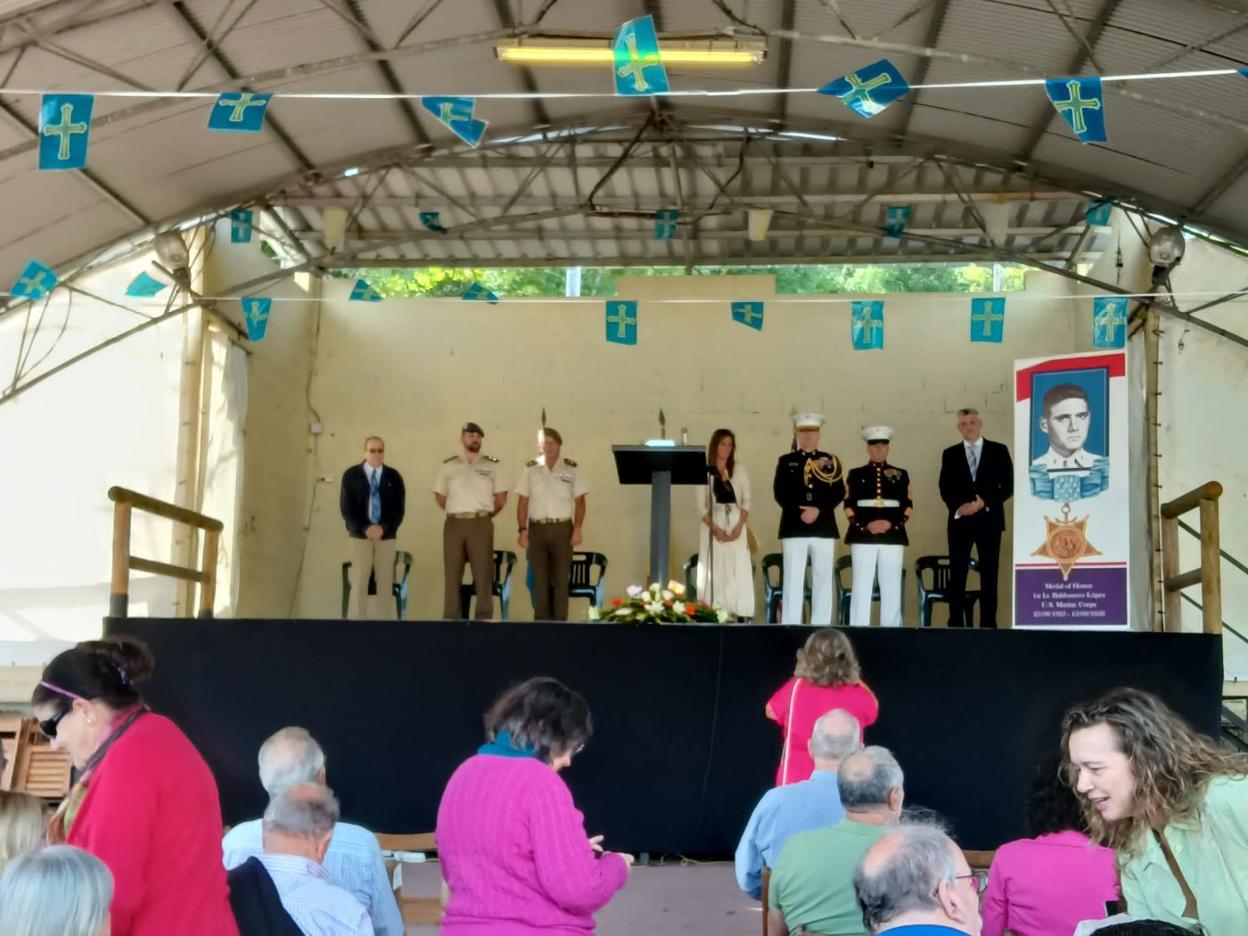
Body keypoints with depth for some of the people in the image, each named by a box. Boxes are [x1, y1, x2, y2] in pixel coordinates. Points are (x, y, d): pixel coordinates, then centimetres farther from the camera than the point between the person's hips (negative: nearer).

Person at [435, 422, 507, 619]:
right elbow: (440, 496, 13)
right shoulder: (448, 466, 8)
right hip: (454, 524, 1)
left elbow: (501, 498, 8)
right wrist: (457, 514, 11)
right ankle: (451, 619, 4)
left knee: (483, 573, -2)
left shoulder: (492, 465, 6)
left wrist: (484, 515, 8)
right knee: (452, 574, 1)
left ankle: (484, 619, 0)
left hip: (481, 524, -1)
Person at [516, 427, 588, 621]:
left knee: (561, 577, 1)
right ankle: (541, 620, 8)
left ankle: (560, 620, 5)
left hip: (563, 528, -1)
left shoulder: (572, 469, 3)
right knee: (539, 578, 2)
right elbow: (523, 501, 4)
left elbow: (579, 501, 3)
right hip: (537, 528, 1)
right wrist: (522, 530, -3)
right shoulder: (530, 469, 5)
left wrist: (577, 529, -6)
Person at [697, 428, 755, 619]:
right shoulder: (704, 470, 2)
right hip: (712, 525, -2)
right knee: (714, 570, -6)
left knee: (738, 570, -3)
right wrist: (715, 528, -13)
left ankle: (740, 615, -5)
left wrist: (739, 526, -8)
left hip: (735, 524, 2)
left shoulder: (740, 469, 10)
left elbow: (746, 500, 6)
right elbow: (700, 505, -2)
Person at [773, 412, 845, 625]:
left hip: (824, 528, 1)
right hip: (794, 528, -1)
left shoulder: (830, 461, 11)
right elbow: (780, 493, 0)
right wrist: (800, 512, -12)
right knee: (793, 579, -3)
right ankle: (790, 625, -3)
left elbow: (839, 493, 2)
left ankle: (821, 626, 5)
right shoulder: (786, 461, 9)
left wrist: (818, 510, -12)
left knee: (822, 579, 1)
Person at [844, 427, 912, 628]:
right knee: (862, 586, -3)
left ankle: (891, 629, 5)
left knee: (891, 587, 1)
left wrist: (893, 524, -9)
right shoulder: (856, 474, 8)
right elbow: (849, 506, 3)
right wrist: (864, 526, -11)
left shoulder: (900, 474, 11)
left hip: (893, 536, 1)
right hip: (863, 537, -1)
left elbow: (907, 506, 7)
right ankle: (859, 629, -2)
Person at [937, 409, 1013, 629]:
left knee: (989, 575, 0)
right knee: (957, 575, -2)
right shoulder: (950, 454, 11)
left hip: (989, 520, -1)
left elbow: (1008, 486, 1)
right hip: (959, 520, 1)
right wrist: (957, 506, -11)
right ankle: (955, 623, 1)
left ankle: (988, 624, 2)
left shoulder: (998, 451, 6)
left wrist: (984, 502, -11)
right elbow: (945, 489, 7)